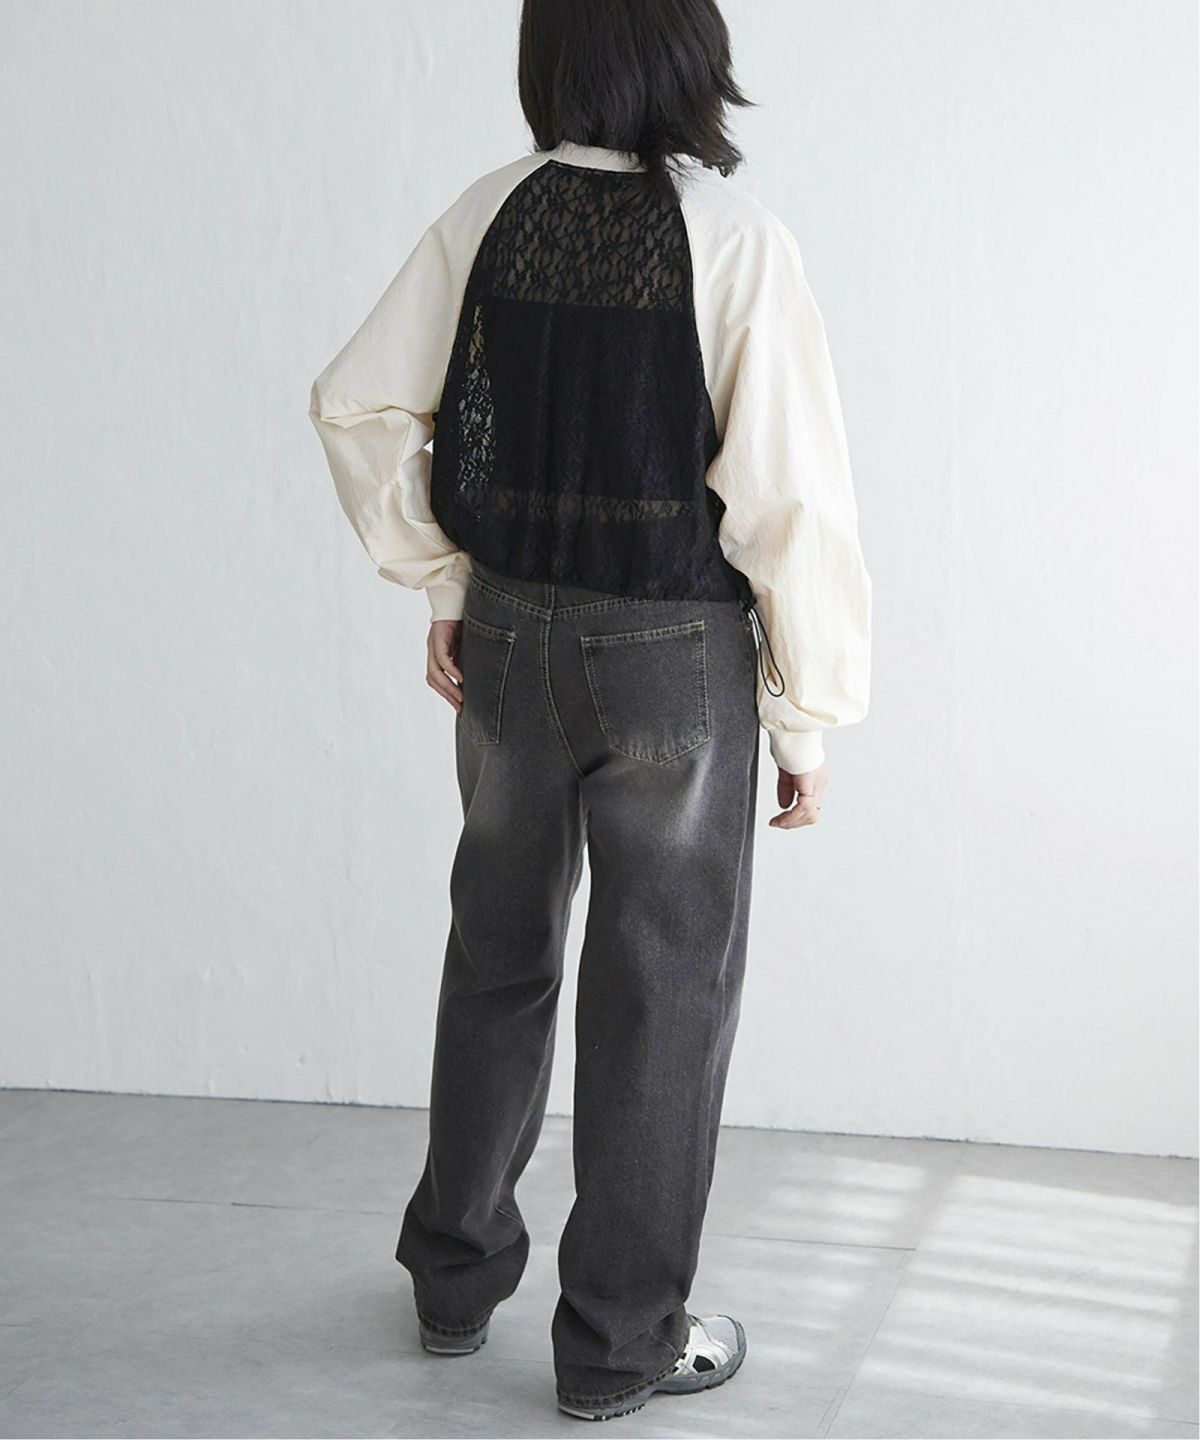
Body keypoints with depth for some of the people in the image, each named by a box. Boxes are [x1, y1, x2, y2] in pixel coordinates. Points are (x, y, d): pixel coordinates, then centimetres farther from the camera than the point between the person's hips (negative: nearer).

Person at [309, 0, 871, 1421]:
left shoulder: (489, 213, -2)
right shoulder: (734, 239, -16)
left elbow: (358, 404, 2)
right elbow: (793, 501, -16)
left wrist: (443, 585, 10)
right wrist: (806, 719, -7)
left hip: (508, 635, 5)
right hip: (674, 658, -4)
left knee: (498, 955, 20)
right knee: (663, 988, 10)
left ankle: (455, 1277, 37)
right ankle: (622, 1340, 22)